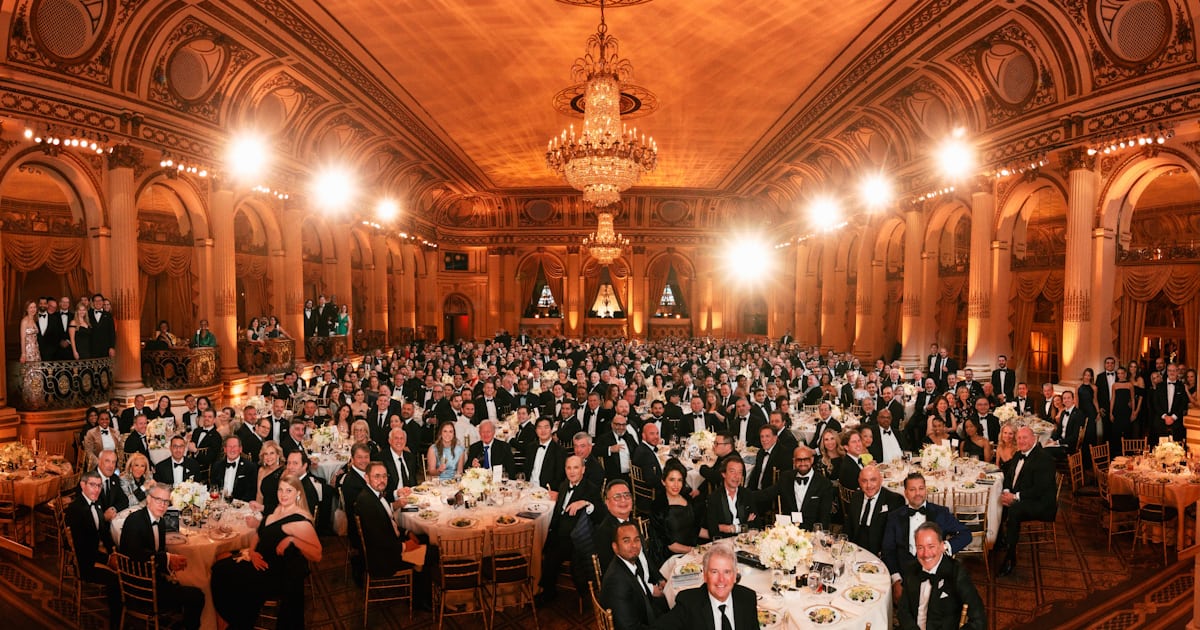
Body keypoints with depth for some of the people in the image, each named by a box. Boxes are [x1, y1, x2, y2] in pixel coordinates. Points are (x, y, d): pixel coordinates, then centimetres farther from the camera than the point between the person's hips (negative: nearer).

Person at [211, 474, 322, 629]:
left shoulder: (300, 521, -20)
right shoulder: (277, 509, 6)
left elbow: (317, 556, -24)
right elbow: (261, 535, 16)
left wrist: (292, 539, -34)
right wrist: (252, 552, -4)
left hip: (278, 574, -8)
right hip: (259, 561, 8)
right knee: (219, 569, -2)